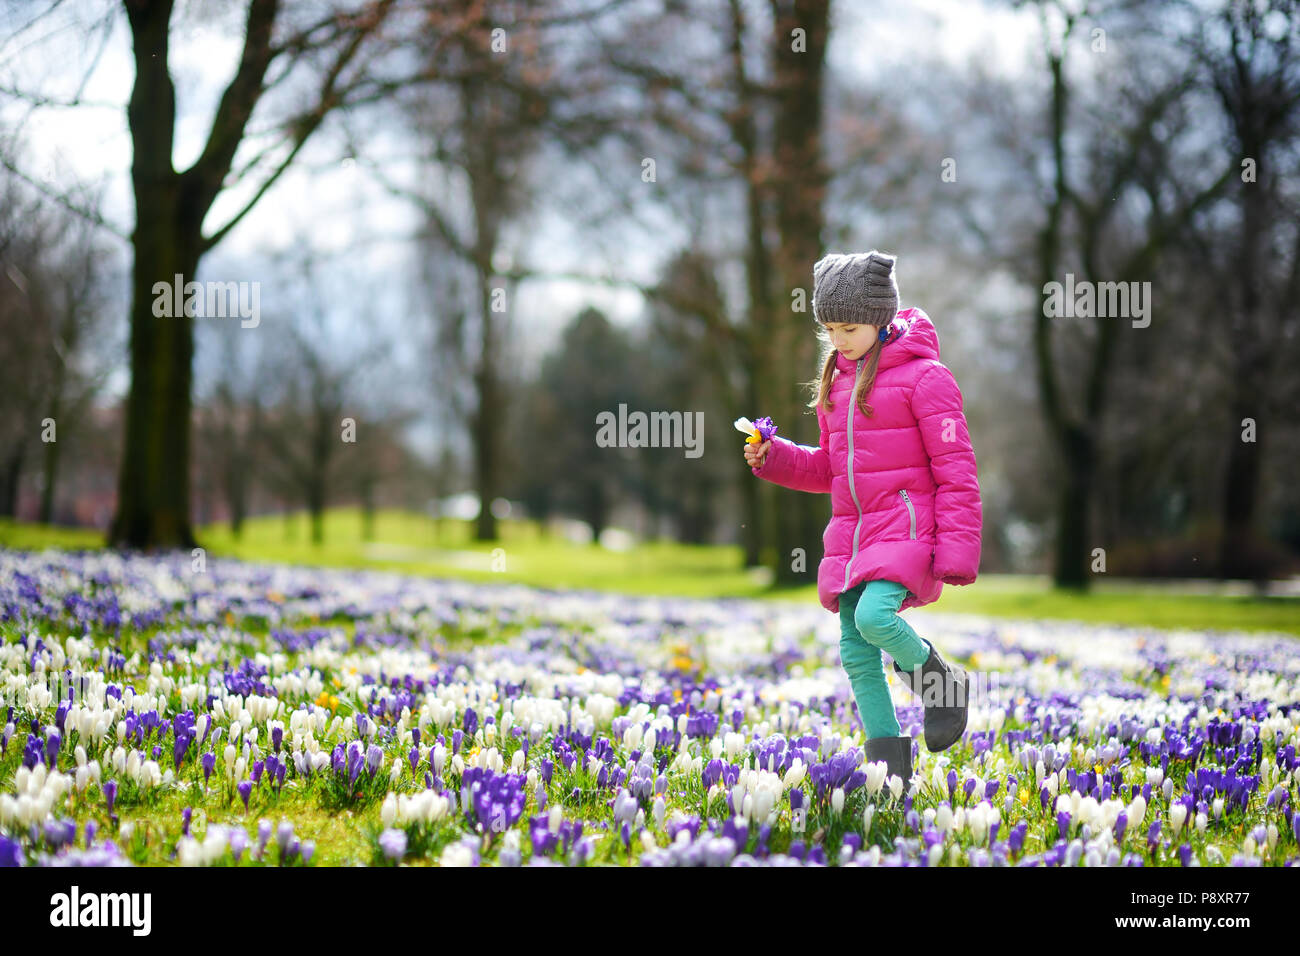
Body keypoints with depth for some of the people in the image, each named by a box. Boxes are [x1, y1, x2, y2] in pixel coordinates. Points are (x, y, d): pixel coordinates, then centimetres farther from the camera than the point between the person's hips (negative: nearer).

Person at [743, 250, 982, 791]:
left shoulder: (922, 376, -6)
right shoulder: (836, 383, 16)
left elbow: (955, 470, -9)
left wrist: (957, 551, -16)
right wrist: (772, 458, 6)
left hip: (906, 524, -7)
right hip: (850, 532, 7)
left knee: (874, 615, -29)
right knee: (856, 652, 1)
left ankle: (939, 683, 0)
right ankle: (889, 762, 10)